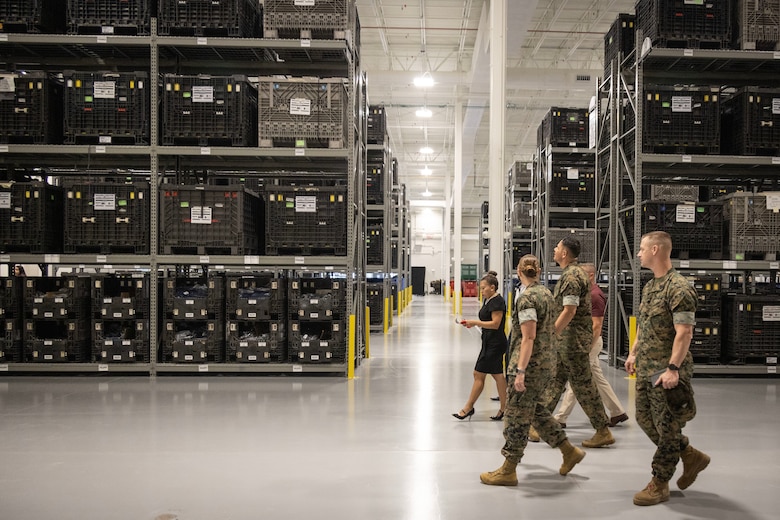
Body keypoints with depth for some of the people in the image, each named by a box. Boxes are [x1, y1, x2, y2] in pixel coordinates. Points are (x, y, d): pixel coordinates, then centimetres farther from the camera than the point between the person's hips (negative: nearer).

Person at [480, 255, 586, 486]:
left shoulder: (527, 298, -17)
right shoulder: (546, 293, 10)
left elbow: (528, 338, -22)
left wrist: (520, 371, -22)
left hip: (531, 364, -9)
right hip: (546, 361, 9)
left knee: (517, 416, 0)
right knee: (536, 409, 22)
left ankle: (508, 471, 9)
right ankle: (569, 451, 27)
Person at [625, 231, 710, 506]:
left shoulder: (679, 288, -17)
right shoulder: (649, 286, 12)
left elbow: (684, 332, -22)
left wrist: (673, 368, -26)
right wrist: (633, 353, 17)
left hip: (667, 370, -10)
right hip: (646, 368, 10)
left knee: (666, 426, 1)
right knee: (645, 418, 15)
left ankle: (659, 485, 13)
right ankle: (692, 456, 31)